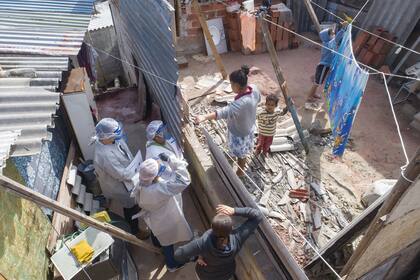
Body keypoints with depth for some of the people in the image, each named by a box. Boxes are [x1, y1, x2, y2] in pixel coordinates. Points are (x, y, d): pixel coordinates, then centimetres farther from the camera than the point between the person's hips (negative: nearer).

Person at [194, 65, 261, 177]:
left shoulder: (241, 103, -45)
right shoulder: (254, 88, -19)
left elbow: (224, 112, -60)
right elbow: (258, 99, 3)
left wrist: (204, 117, -71)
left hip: (239, 132, -8)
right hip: (248, 126, 8)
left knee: (240, 154, 20)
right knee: (243, 150, 37)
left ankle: (240, 172, 49)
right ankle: (242, 163, 68)